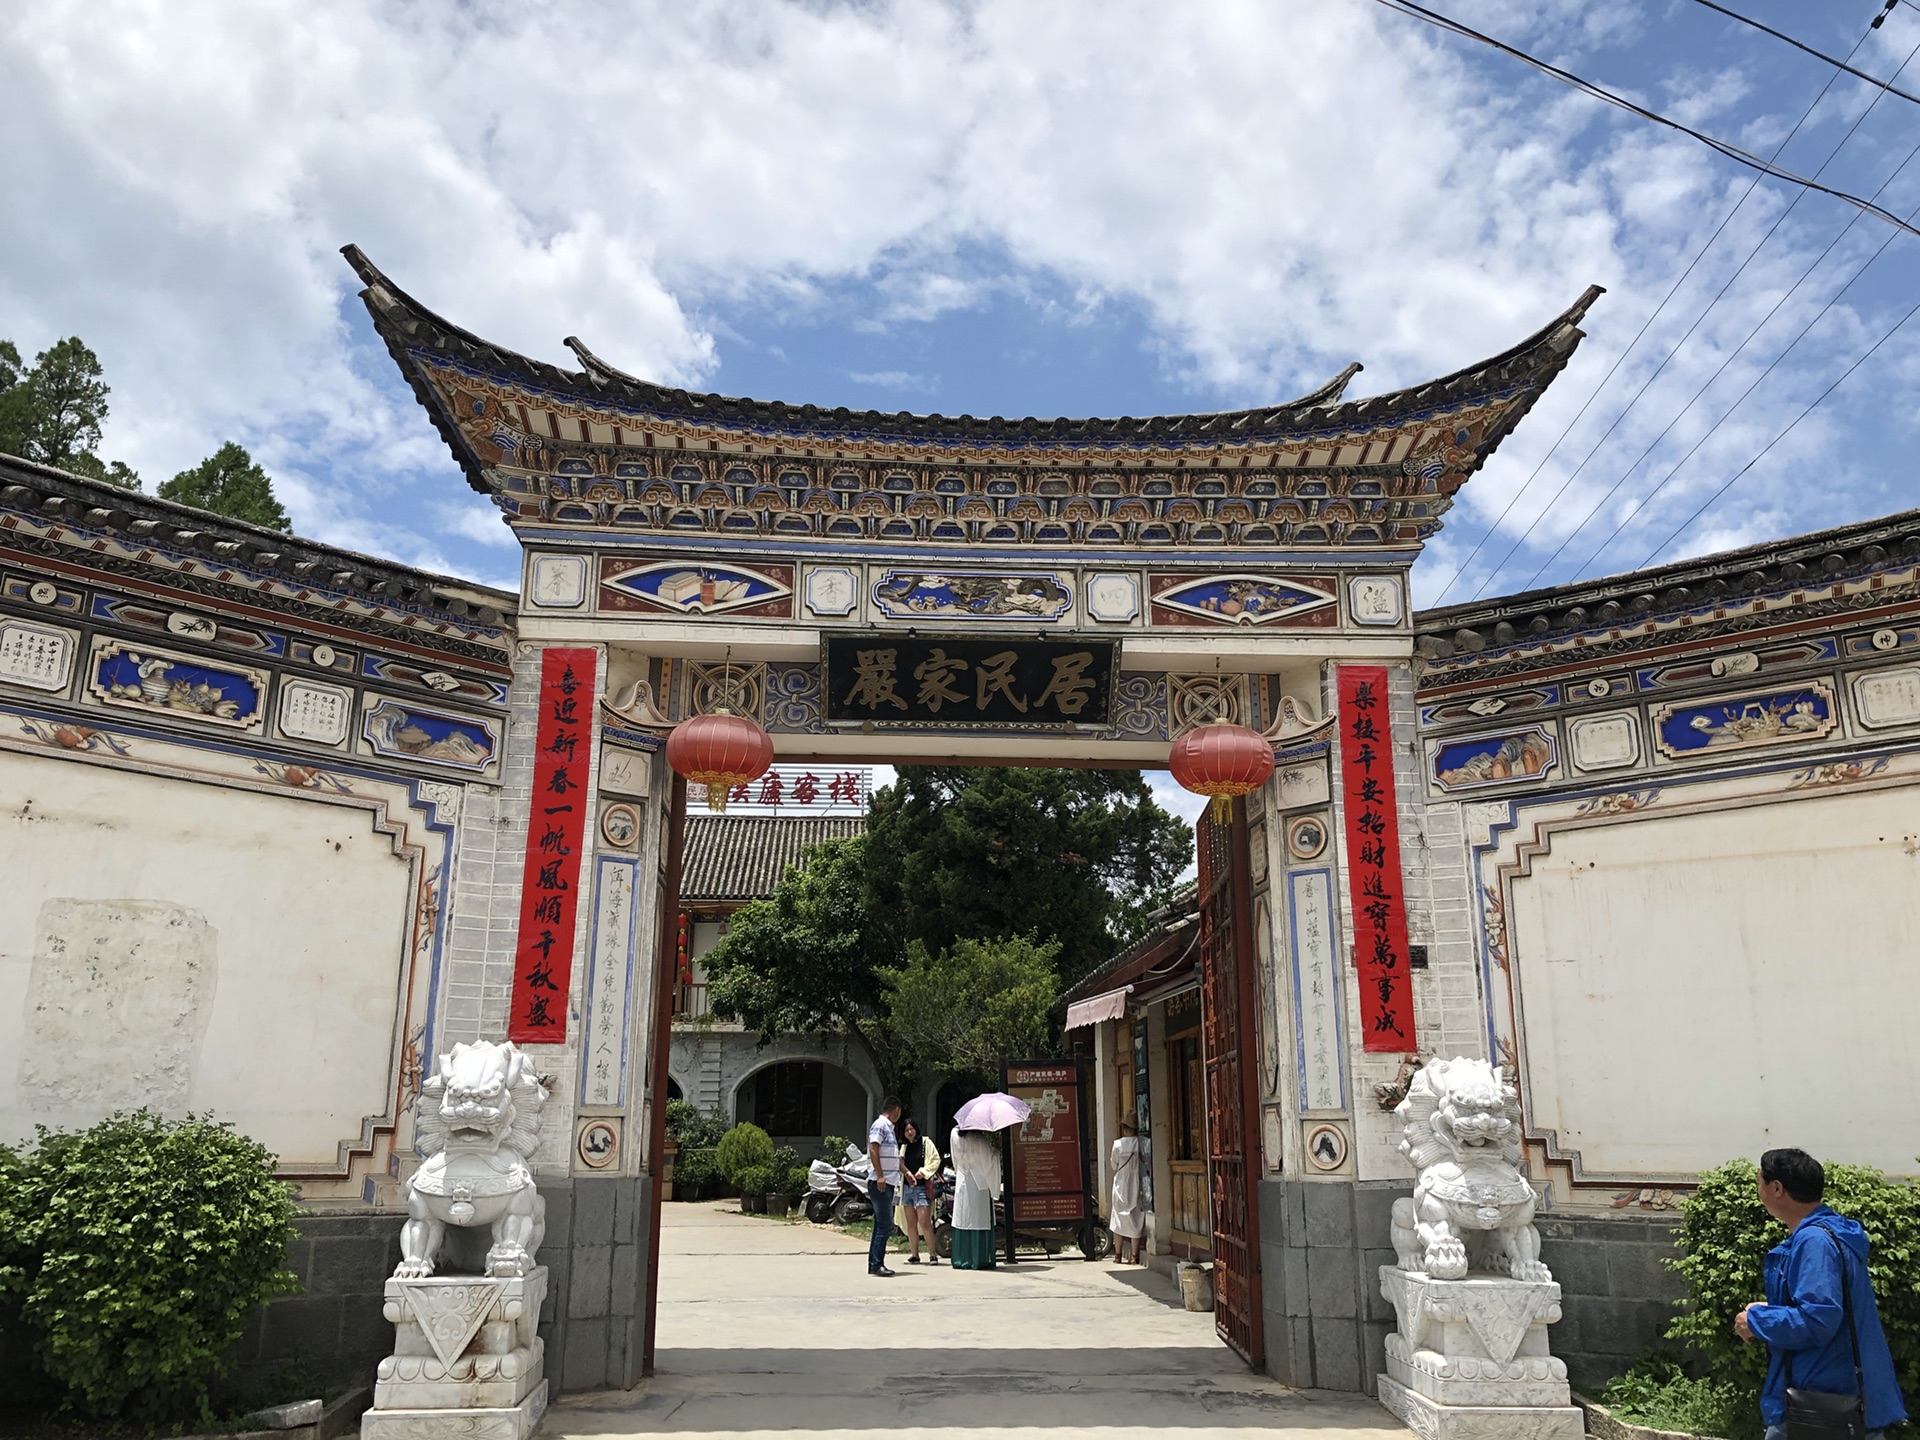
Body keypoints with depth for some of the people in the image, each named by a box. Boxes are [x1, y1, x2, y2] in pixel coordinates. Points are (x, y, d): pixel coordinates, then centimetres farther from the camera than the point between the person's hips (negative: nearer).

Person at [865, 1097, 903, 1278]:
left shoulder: (888, 1127, 19)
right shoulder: (880, 1125, -10)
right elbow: (873, 1149, -19)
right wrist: (880, 1176, -24)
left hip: (888, 1183, 10)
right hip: (881, 1182, -10)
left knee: (881, 1225, 11)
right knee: (885, 1226, -12)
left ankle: (874, 1264, 14)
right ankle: (876, 1264, -10)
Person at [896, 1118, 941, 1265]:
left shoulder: (925, 1142, 3)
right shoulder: (904, 1146, 17)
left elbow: (936, 1160, -2)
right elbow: (900, 1162, 5)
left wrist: (923, 1171, -14)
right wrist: (907, 1172, -15)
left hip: (922, 1187, -5)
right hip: (907, 1187, 5)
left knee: (924, 1222, -13)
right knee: (911, 1223, 5)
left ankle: (933, 1254, -6)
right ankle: (914, 1254, 12)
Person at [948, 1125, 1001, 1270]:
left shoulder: (955, 1135, 0)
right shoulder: (981, 1139, -16)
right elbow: (989, 1159, -9)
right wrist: (997, 1148, 6)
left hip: (962, 1185, 5)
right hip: (979, 1186, -5)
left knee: (962, 1220, 9)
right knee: (979, 1220, 0)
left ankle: (961, 1259, 12)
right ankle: (979, 1259, 1)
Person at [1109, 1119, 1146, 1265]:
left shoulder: (1118, 1144, -9)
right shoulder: (1141, 1144, -9)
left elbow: (1113, 1165, 2)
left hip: (1121, 1186, 0)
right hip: (1136, 1186, 0)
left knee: (1119, 1220, 12)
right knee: (1135, 1220, 5)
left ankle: (1118, 1255, 16)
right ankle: (1135, 1257, 3)